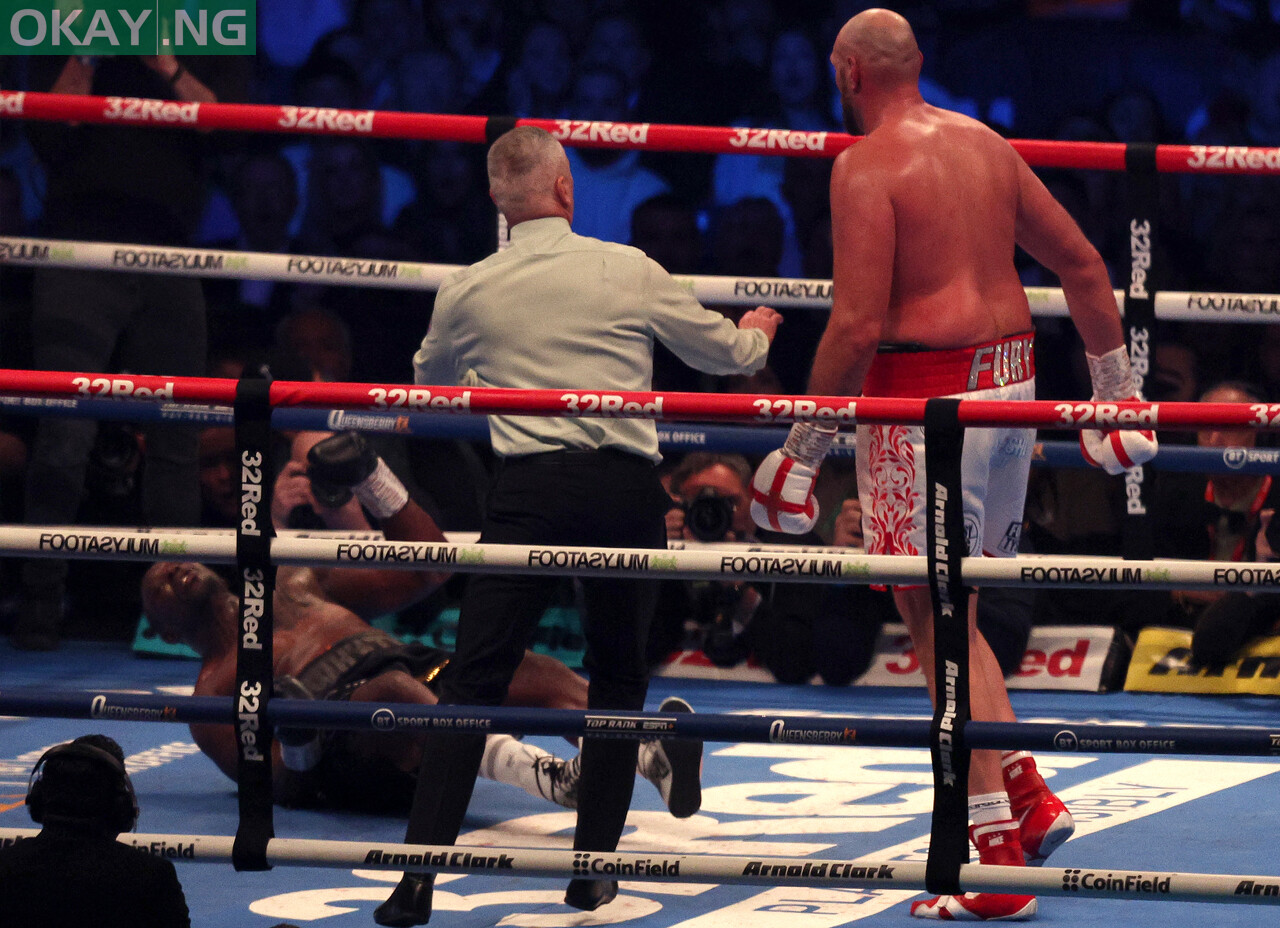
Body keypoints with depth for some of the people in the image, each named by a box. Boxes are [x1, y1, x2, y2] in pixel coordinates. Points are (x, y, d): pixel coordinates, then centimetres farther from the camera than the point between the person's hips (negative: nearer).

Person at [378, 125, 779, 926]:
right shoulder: (628, 270, 5)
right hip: (627, 489, 0)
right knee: (618, 679, 17)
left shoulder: (467, 292, 8)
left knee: (474, 682, 1)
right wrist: (757, 333, 44)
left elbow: (428, 388, 29)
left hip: (530, 486, 0)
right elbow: (725, 354, 19)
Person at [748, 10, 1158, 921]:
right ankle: (1028, 796, 15)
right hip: (1009, 382, 8)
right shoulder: (985, 144, 12)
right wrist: (1116, 389, 26)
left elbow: (858, 325, -17)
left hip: (923, 395, -8)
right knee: (950, 607, 21)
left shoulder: (867, 165, -11)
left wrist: (804, 449, -10)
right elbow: (1083, 263, 17)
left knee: (940, 618, -3)